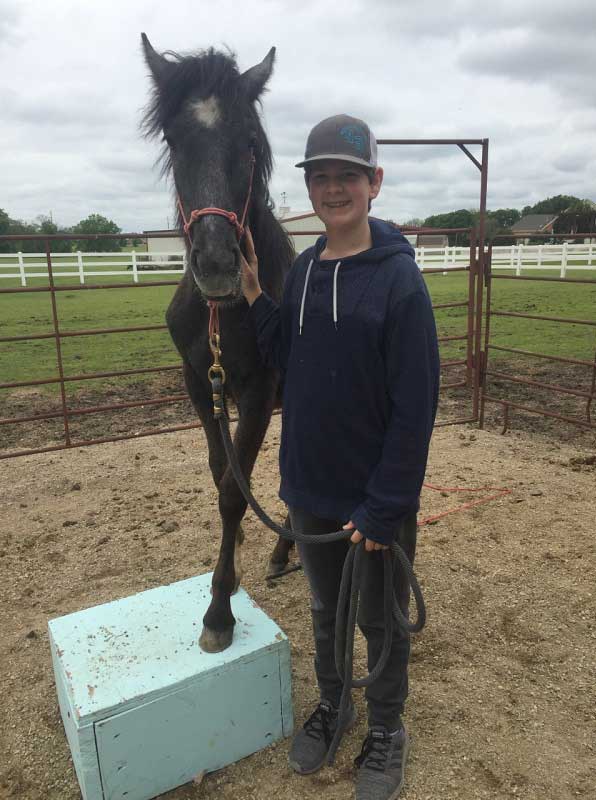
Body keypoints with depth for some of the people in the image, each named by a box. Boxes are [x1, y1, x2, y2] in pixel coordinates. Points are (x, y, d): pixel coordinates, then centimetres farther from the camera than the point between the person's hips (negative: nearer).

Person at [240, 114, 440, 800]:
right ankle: (330, 703, 49)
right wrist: (253, 292, -7)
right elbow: (285, 361, 4)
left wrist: (383, 507, -18)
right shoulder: (302, 270, 2)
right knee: (325, 608, 24)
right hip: (309, 487, 5)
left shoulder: (398, 278, -16)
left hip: (374, 497, -5)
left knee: (380, 620, 17)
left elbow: (415, 406, -17)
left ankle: (386, 727, 42)